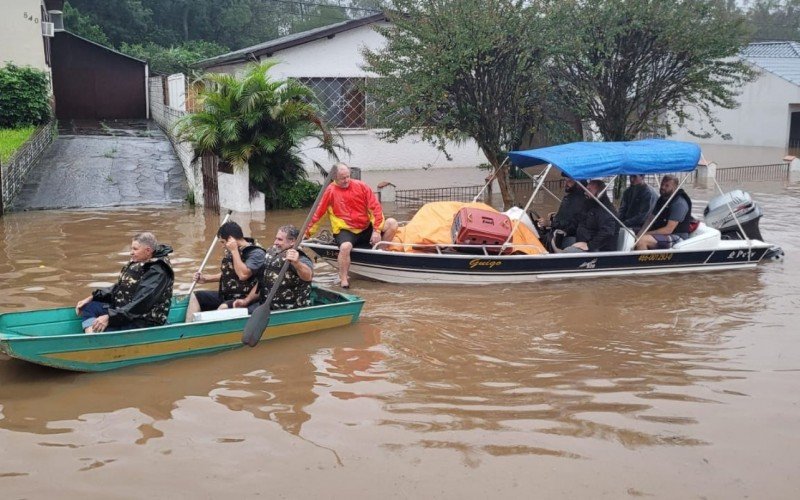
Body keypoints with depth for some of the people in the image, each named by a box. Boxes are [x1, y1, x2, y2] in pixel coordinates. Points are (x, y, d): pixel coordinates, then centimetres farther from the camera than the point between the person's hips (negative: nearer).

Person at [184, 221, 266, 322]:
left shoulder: (257, 253, -15)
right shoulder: (230, 252, 9)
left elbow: (243, 275, -28)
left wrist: (234, 251, -21)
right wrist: (206, 278, 17)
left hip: (244, 299, -9)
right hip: (225, 295, 9)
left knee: (224, 307, -36)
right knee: (195, 296, 4)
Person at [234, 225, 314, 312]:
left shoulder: (300, 260, -15)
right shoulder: (272, 255, 11)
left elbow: (308, 276, -40)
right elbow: (261, 283, 22)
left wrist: (296, 263, -60)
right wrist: (246, 300, 12)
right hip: (266, 305, 8)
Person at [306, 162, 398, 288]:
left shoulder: (361, 186, 0)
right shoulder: (330, 191, -5)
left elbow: (375, 207, -2)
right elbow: (317, 214, 0)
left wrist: (377, 230, -10)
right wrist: (307, 233, 4)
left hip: (366, 228, 4)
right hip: (345, 231, -3)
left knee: (392, 223, -14)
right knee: (345, 246, -37)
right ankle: (344, 280, -20)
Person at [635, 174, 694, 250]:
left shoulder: (679, 203, -16)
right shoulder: (662, 199, 13)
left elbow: (668, 229, -21)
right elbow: (650, 219, 11)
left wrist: (646, 234, -19)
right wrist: (640, 233, -6)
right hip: (662, 233, 9)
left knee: (641, 240, -29)